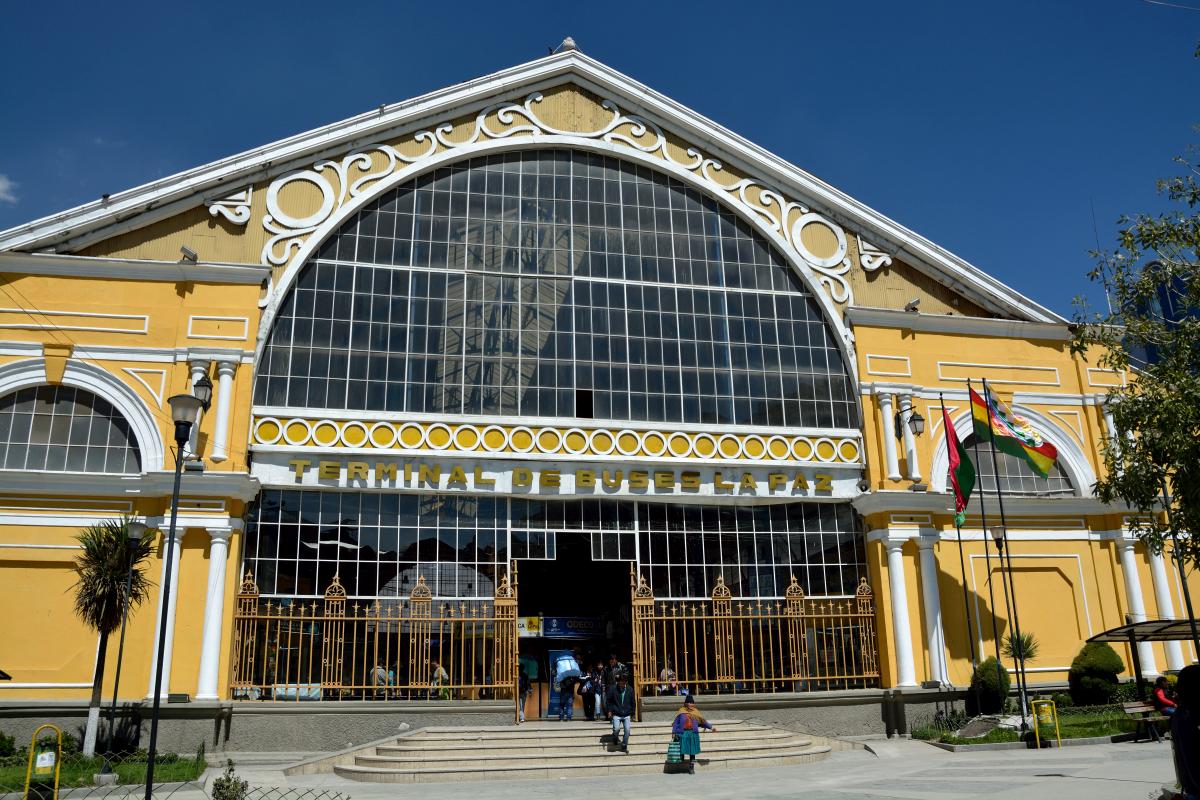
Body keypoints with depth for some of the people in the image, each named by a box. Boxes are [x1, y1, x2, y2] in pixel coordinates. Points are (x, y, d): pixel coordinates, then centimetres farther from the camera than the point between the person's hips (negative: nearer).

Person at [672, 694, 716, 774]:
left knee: (693, 751, 3)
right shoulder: (681, 712, 2)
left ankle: (691, 767, 12)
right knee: (682, 750, -3)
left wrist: (711, 726, 10)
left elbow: (702, 721, 16)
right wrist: (674, 732, -3)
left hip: (693, 734, 3)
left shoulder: (695, 712, 11)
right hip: (683, 733, -3)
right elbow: (676, 722, 3)